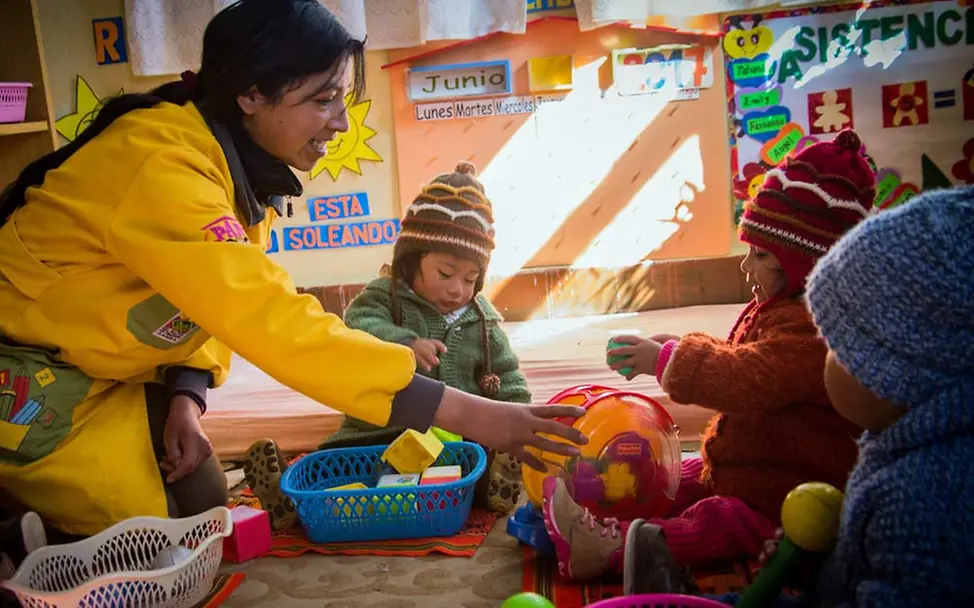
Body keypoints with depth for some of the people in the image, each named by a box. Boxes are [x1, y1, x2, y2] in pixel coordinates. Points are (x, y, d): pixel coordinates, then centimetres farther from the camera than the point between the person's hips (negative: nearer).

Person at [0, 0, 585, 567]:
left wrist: (187, 395, -15)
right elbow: (276, 324, -41)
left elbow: (220, 302, 3)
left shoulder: (244, 166, -5)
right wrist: (465, 413, -42)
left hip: (104, 373, 8)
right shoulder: (159, 164, -33)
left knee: (202, 502, 6)